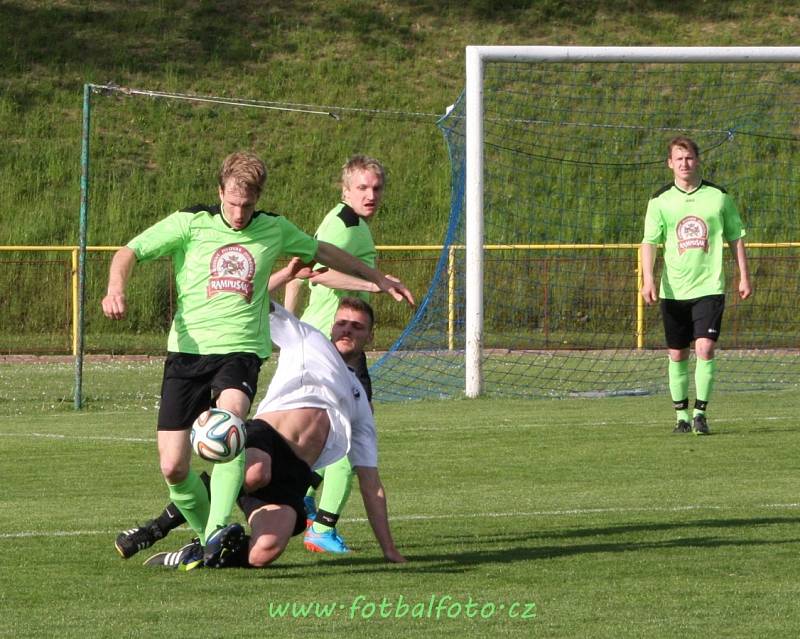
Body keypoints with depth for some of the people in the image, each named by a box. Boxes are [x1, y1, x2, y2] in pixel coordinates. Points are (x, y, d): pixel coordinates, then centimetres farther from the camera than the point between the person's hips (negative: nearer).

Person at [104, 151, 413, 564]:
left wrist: (377, 278, 37)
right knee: (173, 467, -6)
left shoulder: (274, 230, 10)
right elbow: (129, 252, 1)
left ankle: (217, 532, -41)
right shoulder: (190, 224, 2)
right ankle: (205, 533, 21)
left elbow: (321, 252, 29)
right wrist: (116, 289, -21)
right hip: (187, 350, 0)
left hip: (240, 349, 0)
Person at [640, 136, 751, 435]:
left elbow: (736, 238, 10)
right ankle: (681, 414, 17)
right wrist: (647, 279, -17)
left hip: (709, 287, -1)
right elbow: (649, 241, -4)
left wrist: (744, 276, 6)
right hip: (673, 290, 1)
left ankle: (700, 411, -10)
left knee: (705, 348, -15)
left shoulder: (718, 196, 2)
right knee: (677, 355, 6)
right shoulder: (660, 200, 1)